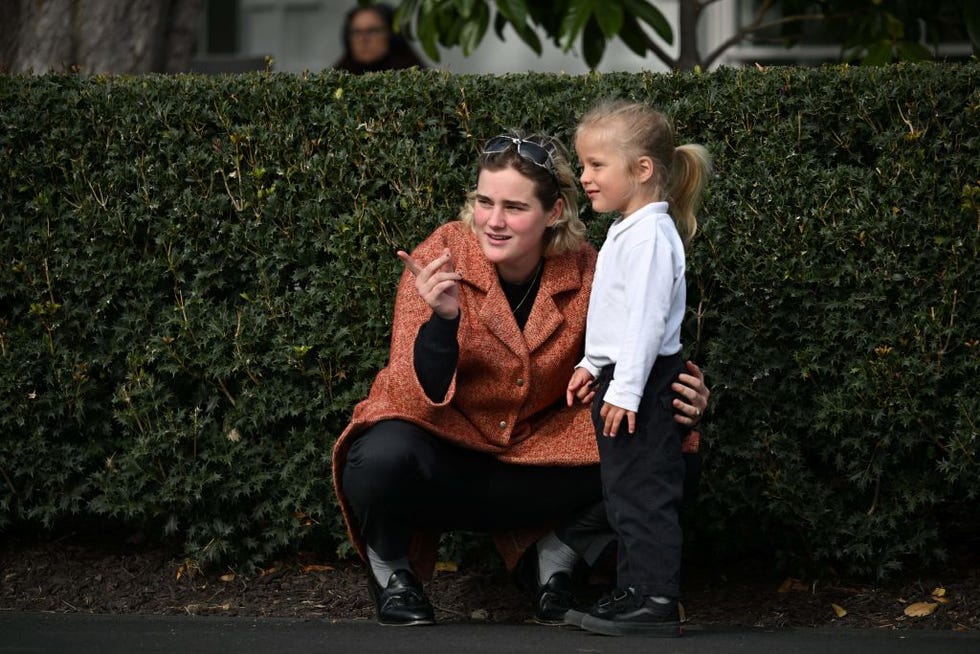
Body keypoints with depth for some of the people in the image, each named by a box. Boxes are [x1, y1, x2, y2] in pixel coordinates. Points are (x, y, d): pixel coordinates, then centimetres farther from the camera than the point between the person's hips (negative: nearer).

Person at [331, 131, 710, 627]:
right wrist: (443, 317, -41)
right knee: (384, 457, -35)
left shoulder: (583, 272, -12)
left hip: (533, 453, 2)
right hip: (441, 446, -2)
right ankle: (388, 567, -2)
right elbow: (421, 398, -22)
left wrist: (678, 404, -25)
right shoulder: (443, 259, -18)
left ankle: (554, 556, 7)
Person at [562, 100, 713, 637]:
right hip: (620, 378, 11)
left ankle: (657, 601, -5)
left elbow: (646, 319, -23)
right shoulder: (627, 230, 15)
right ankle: (634, 592, 20)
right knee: (625, 492, 14)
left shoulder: (650, 235, -18)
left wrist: (625, 389, -25)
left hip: (644, 381, -11)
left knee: (645, 492, -8)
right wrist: (592, 366, 25)